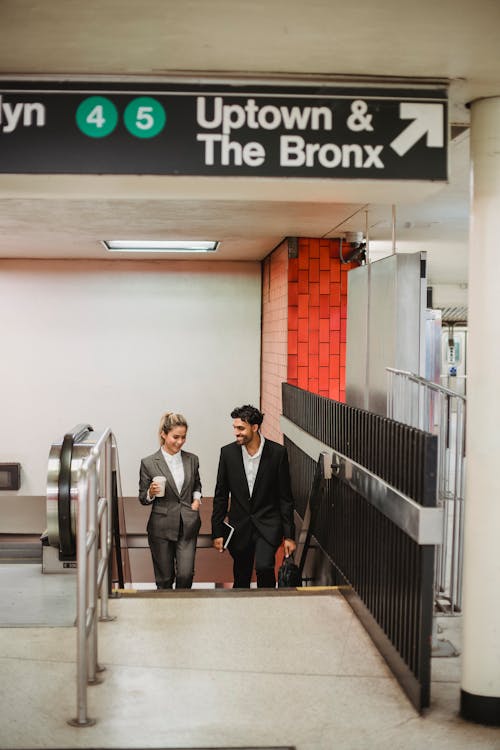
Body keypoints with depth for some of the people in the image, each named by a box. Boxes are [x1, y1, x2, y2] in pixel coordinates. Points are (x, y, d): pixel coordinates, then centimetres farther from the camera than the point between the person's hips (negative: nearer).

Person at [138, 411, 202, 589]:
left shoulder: (192, 460, 5)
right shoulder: (149, 463, -5)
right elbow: (143, 498, 2)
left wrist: (197, 499, 4)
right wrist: (151, 493, -19)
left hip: (188, 526, 2)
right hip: (161, 528, -2)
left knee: (186, 575, -6)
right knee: (165, 578, 7)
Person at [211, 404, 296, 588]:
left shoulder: (277, 452, -7)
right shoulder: (228, 452, -1)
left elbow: (285, 497, -3)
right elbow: (221, 496, 5)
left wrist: (289, 536, -3)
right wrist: (217, 532, 3)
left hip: (268, 525, -2)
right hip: (239, 528, 3)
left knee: (264, 567, -23)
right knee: (241, 581, 9)